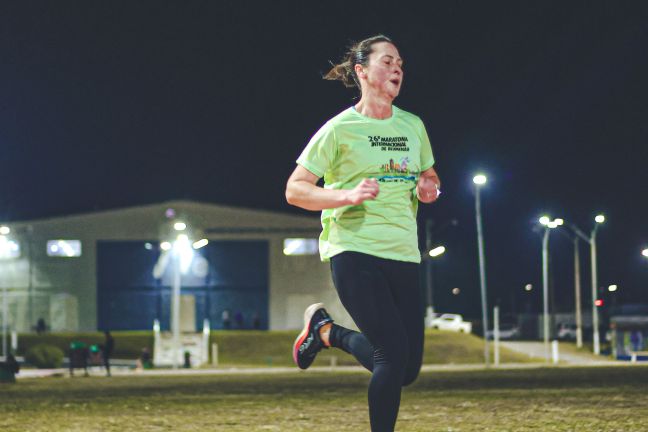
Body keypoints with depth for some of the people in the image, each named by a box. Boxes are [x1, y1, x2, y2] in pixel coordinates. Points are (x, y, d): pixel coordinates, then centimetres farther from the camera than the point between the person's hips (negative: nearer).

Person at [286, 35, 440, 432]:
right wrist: (349, 195, -20)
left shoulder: (413, 126, 11)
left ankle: (327, 331, 25)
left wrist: (430, 189, 2)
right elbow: (295, 190, -4)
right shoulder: (339, 129, -4)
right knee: (394, 353, -17)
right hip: (354, 250, -6)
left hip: (403, 254, 6)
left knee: (407, 369, 4)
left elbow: (431, 177, 26)